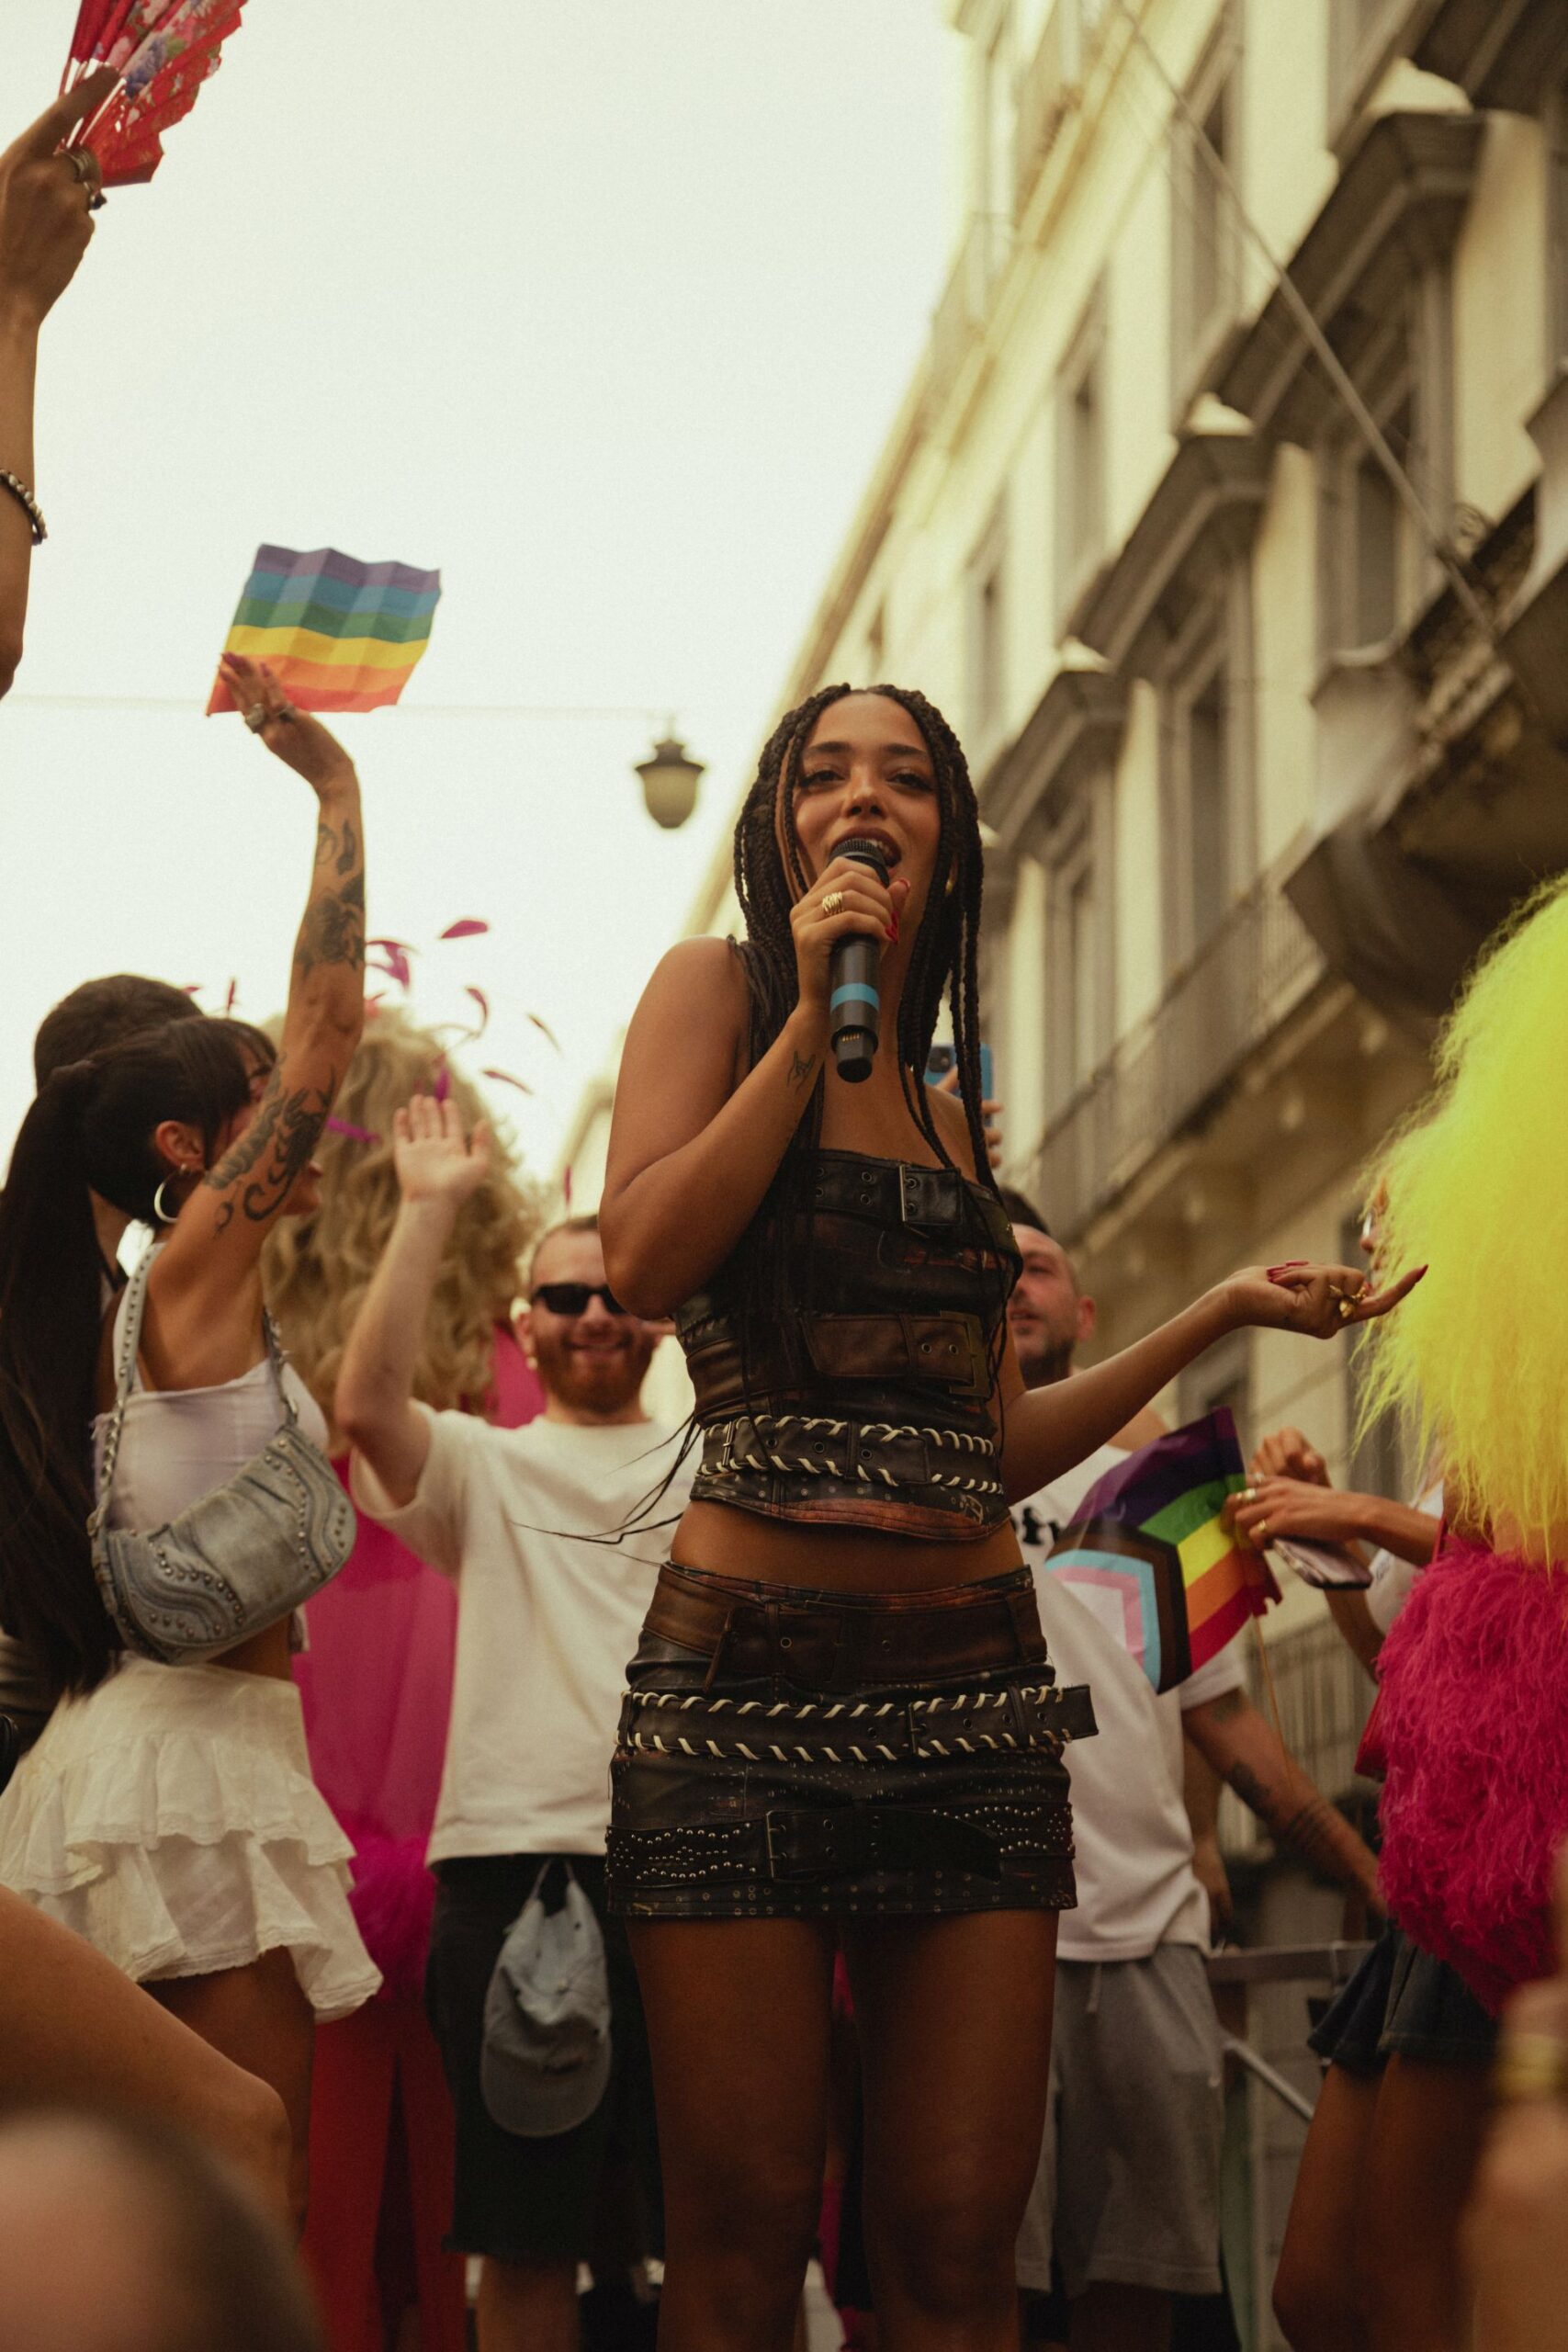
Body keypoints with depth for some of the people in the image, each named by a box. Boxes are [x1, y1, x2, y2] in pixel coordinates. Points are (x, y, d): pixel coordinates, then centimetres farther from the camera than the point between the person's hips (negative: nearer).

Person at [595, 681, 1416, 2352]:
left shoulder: (949, 1108, 19)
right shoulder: (716, 992, 5)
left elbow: (997, 1444, 16)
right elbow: (646, 1263, -11)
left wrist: (1226, 1312, 13)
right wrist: (811, 1018, -8)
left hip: (969, 1690, 5)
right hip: (748, 1671, -4)